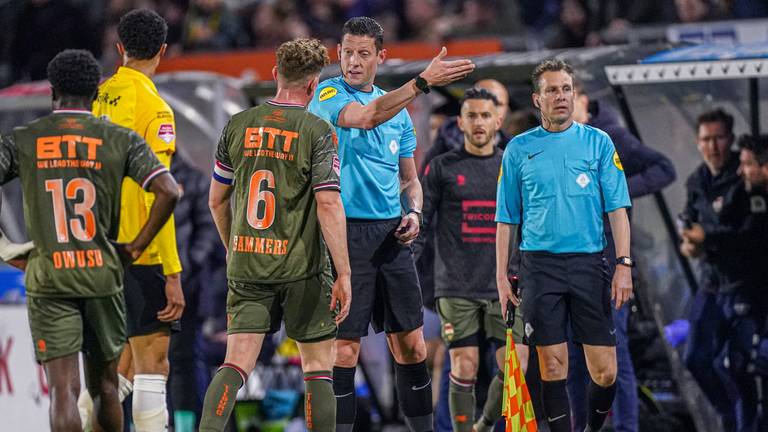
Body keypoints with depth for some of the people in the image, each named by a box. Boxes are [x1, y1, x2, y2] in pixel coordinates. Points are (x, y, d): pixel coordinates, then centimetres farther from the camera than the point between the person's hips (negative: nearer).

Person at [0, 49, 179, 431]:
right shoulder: (120, 140, 1)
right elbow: (168, 192, -11)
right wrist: (136, 247, 0)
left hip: (47, 276, -1)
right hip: (103, 272, 1)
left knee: (63, 390, -7)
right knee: (105, 387, 17)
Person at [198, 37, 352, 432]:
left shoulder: (239, 125, 5)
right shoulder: (318, 132, -8)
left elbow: (217, 199, 12)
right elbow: (328, 204, -15)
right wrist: (343, 273, -12)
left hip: (246, 266, 4)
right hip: (302, 267, -3)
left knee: (236, 365, 1)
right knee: (318, 366, 8)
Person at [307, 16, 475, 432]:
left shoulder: (398, 110, 14)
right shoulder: (328, 94, -4)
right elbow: (365, 117, -25)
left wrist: (414, 212, 0)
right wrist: (422, 82, -30)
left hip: (391, 235, 5)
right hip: (346, 232, -5)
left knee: (410, 344, 6)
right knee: (345, 346, -7)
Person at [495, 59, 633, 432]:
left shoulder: (598, 142, 7)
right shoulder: (519, 149, 8)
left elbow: (617, 209, 3)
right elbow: (506, 219, 11)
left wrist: (624, 264, -7)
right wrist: (501, 276, 5)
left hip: (589, 262, 0)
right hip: (540, 266, 0)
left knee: (604, 372, -3)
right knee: (553, 368, -4)